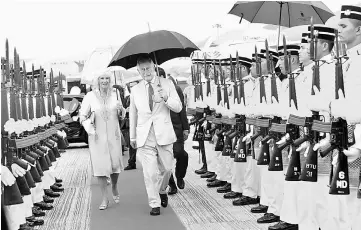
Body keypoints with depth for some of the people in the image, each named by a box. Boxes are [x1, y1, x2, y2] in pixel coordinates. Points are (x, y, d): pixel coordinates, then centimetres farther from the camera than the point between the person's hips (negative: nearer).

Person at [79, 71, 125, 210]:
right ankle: (105, 199, 9)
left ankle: (114, 187, 34)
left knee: (115, 163, 3)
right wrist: (84, 120, -22)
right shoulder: (90, 96, -5)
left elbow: (122, 114, 12)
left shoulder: (114, 95, 4)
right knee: (100, 165, -1)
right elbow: (83, 113, -1)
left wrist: (121, 109, -10)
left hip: (113, 134, 2)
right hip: (97, 135, -2)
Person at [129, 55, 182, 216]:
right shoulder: (135, 90, 9)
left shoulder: (167, 84, 3)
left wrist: (166, 98, -21)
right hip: (144, 136, 0)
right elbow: (133, 114, 17)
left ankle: (162, 190, 37)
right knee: (150, 172, -6)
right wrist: (132, 137, 19)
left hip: (164, 134, 0)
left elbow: (178, 108, -1)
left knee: (166, 168, 7)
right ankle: (154, 204, 4)